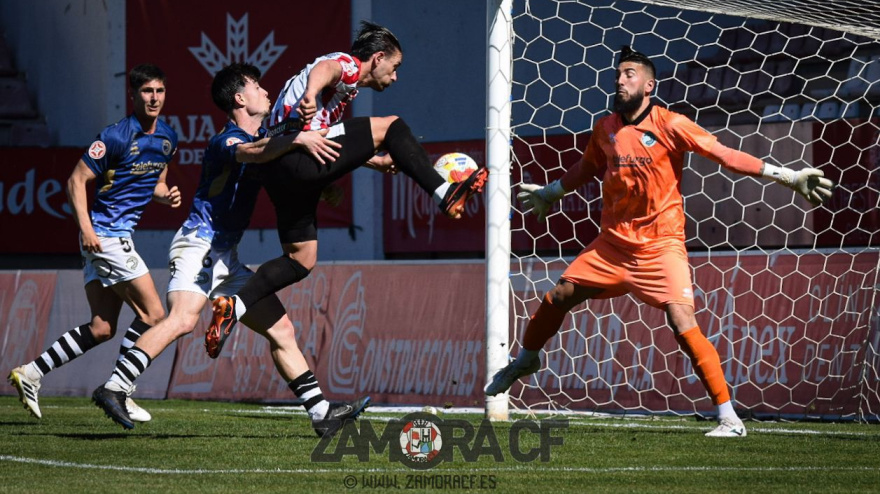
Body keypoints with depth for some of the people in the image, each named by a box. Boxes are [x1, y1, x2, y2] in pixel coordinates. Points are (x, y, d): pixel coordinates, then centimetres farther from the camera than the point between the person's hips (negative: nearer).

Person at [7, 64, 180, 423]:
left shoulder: (167, 138, 10)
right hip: (104, 235, -8)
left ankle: (31, 373, 11)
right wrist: (85, 226, -24)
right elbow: (76, 181, -13)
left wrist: (166, 195, 2)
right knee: (152, 312, -10)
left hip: (120, 236, 8)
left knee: (102, 329, 7)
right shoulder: (117, 136, -14)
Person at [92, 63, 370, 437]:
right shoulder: (227, 140, -11)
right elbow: (251, 152, -35)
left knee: (281, 328, 7)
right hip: (199, 244, -10)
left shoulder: (263, 137, 17)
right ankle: (113, 389, -32)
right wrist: (298, 139, -48)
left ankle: (321, 413, 9)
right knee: (183, 320, -30)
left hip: (226, 258, 10)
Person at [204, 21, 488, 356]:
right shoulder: (347, 64, 2)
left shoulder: (345, 85, 33)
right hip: (299, 157, -10)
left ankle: (233, 307, 4)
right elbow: (323, 70, -22)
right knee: (391, 127, -9)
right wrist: (310, 94, -44)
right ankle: (446, 194, -14)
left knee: (301, 259, 13)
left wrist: (375, 160, 48)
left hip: (279, 173, 10)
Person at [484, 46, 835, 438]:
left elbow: (725, 155, -14)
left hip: (660, 246, -5)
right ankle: (525, 361, 39)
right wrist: (550, 192, 39)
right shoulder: (605, 129, 5)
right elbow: (588, 167, 26)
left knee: (683, 324, -19)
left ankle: (729, 418, -17)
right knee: (558, 298, 8)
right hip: (613, 243, 5)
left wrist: (787, 176, -21)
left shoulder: (669, 125, -11)